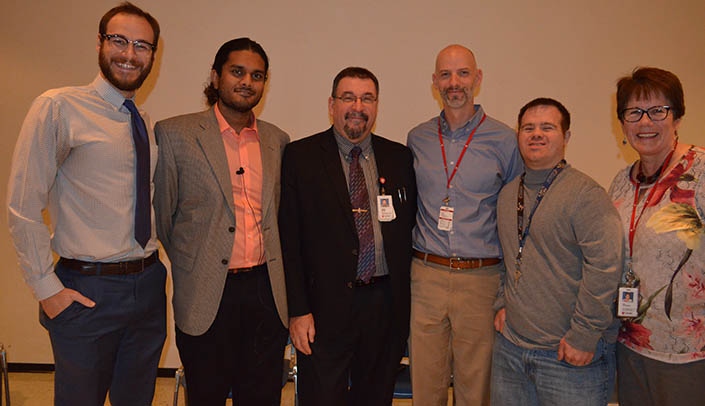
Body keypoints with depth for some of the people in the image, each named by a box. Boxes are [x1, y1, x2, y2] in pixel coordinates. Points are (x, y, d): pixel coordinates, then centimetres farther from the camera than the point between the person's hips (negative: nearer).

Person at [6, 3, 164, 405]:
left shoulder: (150, 126, 9)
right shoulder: (58, 108, -9)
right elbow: (23, 208, -10)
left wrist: (151, 268, 8)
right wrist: (46, 288, -10)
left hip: (148, 287, 6)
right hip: (88, 291, -5)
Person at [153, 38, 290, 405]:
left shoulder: (278, 140, 8)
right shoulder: (175, 134, -3)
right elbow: (160, 213, 3)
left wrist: (270, 273, 12)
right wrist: (188, 268, 9)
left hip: (265, 291, 3)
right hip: (206, 295, -3)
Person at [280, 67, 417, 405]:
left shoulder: (400, 157, 8)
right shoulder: (300, 156, -2)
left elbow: (409, 229, 10)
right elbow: (288, 238, -5)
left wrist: (405, 300, 5)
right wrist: (298, 310, -10)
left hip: (386, 305, 3)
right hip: (326, 305, -3)